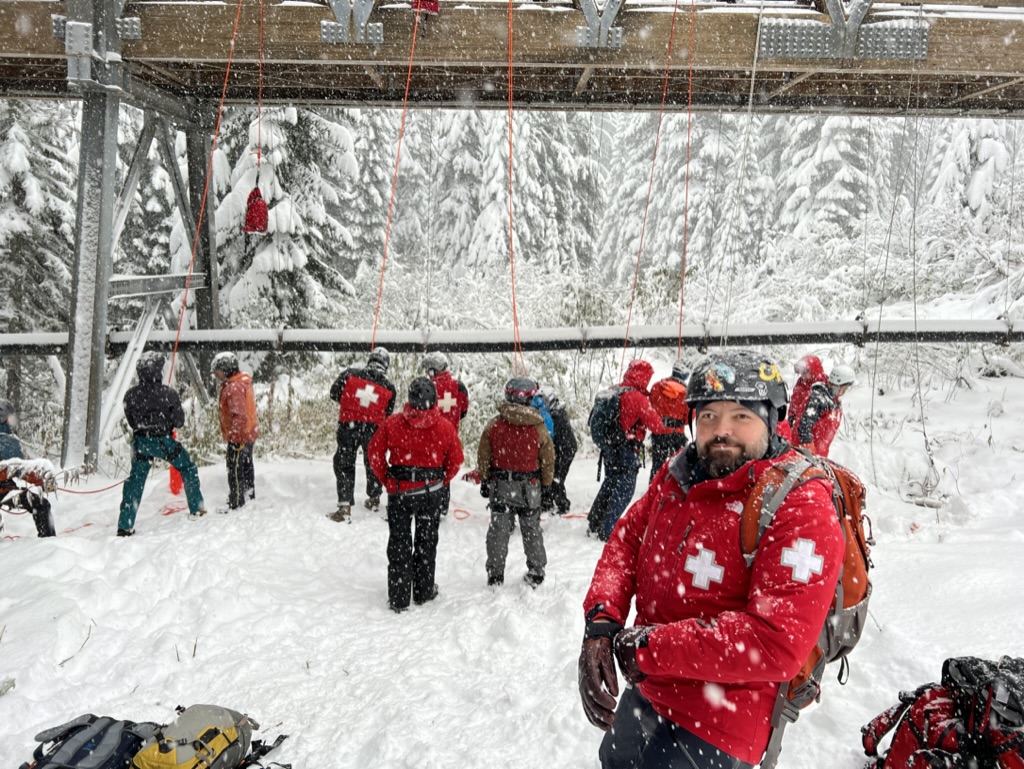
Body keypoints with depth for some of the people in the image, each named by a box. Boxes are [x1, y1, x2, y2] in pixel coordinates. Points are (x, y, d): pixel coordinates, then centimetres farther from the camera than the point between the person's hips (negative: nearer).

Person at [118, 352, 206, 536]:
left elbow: (131, 421, 4)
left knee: (136, 480, 13)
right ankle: (196, 508, 25)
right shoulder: (168, 393, -17)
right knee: (188, 468, 19)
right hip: (163, 440, -3)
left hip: (140, 442, 3)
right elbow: (179, 421, -12)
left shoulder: (131, 395, -7)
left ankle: (125, 526, 12)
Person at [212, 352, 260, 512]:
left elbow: (239, 415, -29)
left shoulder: (233, 387, -23)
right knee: (246, 466, 23)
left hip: (239, 436, -11)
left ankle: (236, 504, 6)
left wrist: (236, 436, -26)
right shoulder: (242, 382, 9)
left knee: (235, 470, -1)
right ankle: (250, 497, 37)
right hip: (250, 433, 11)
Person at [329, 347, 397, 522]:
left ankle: (344, 506, -4)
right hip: (373, 429, 2)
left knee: (344, 465, 6)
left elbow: (334, 393, -1)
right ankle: (374, 499, 40)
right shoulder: (389, 387, -1)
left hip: (348, 426, -1)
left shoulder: (350, 374, -4)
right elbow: (388, 415, 2)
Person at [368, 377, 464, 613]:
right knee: (427, 541, 17)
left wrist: (387, 481, 4)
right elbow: (456, 460, -3)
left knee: (399, 542, 10)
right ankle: (424, 591, 26)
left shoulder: (392, 423, -10)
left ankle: (399, 597, 12)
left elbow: (375, 454, -6)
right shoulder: (445, 426, -8)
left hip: (399, 491, -1)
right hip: (432, 491, 1)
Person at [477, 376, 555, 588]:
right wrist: (546, 483, 13)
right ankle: (536, 573, 23)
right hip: (529, 488, 0)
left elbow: (483, 456, -2)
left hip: (500, 485, 1)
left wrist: (485, 480, 10)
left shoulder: (494, 425, -8)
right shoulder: (538, 427, -10)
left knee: (498, 531, 10)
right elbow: (548, 459, -1)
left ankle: (495, 575, 15)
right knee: (532, 530, 15)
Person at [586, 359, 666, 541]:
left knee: (610, 484, 21)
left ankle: (594, 525, 29)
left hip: (609, 449, 8)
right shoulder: (638, 398, -21)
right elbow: (656, 425, -17)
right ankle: (607, 531, 3)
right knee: (624, 489, 3)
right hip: (626, 452, -8)